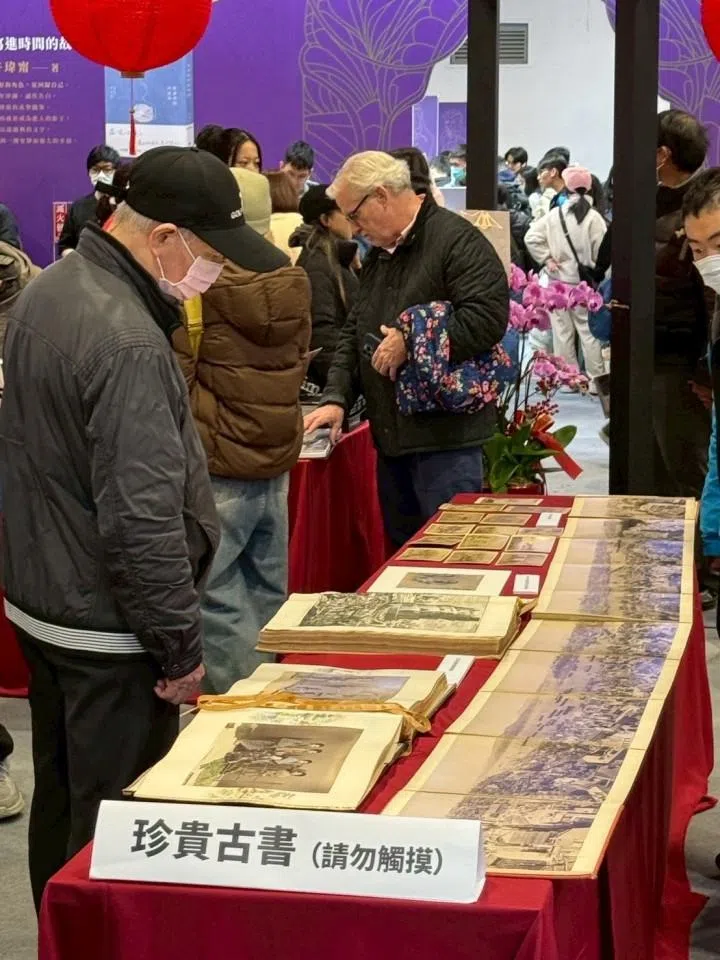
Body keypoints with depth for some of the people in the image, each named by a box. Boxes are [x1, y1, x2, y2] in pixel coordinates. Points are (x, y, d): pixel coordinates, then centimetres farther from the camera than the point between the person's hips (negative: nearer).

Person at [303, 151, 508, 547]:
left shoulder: (457, 240, -11)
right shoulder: (378, 255, 18)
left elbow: (488, 317, -23)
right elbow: (353, 333, 21)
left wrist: (411, 343, -18)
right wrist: (336, 398, 7)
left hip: (446, 435, -9)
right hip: (391, 437, 9)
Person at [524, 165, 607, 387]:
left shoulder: (555, 215, -3)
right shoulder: (593, 217, -10)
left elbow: (531, 237, -8)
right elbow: (601, 252, -10)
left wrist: (546, 259, -2)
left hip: (558, 281, 2)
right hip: (585, 283, -2)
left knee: (562, 329, 9)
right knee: (588, 329, 4)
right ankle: (596, 379, 3)